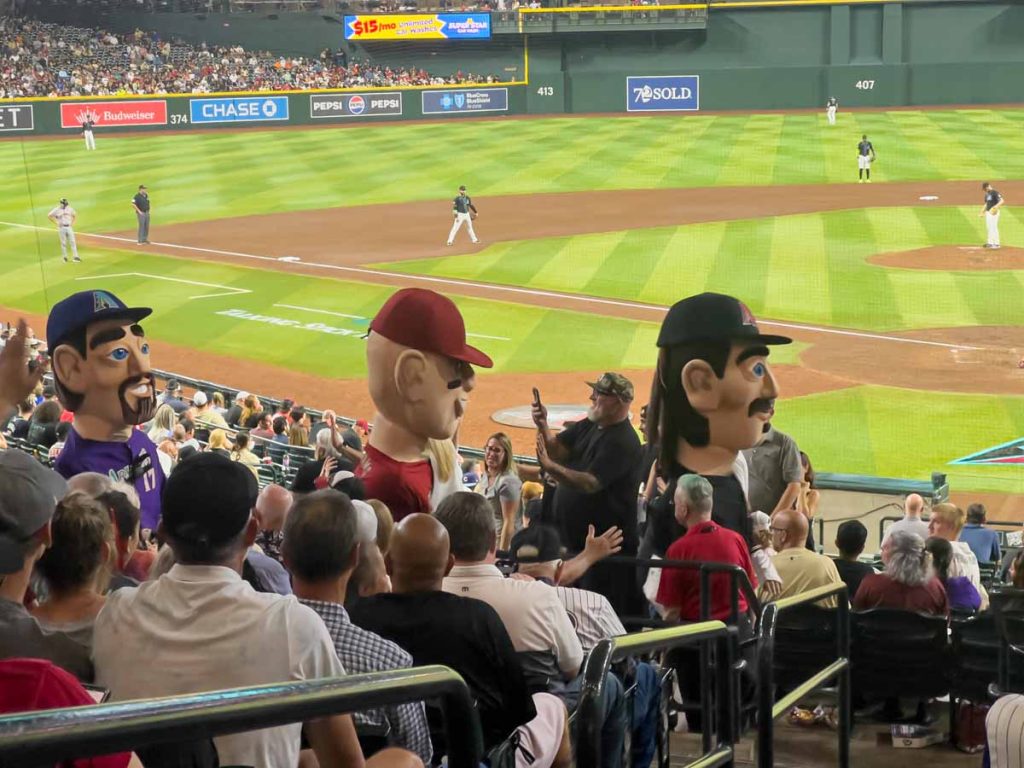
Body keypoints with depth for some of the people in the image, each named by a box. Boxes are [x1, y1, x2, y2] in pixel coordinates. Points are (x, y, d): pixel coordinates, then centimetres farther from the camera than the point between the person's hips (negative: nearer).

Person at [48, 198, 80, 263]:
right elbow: (49, 215, -4)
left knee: (72, 242, -2)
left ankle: (76, 256, -3)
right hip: (61, 228, -3)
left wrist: (72, 222, 9)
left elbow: (75, 214, 22)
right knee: (63, 243, 0)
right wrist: (56, 222, -7)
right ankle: (64, 257, 9)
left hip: (69, 227, 3)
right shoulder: (57, 210, -5)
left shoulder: (69, 209, 7)